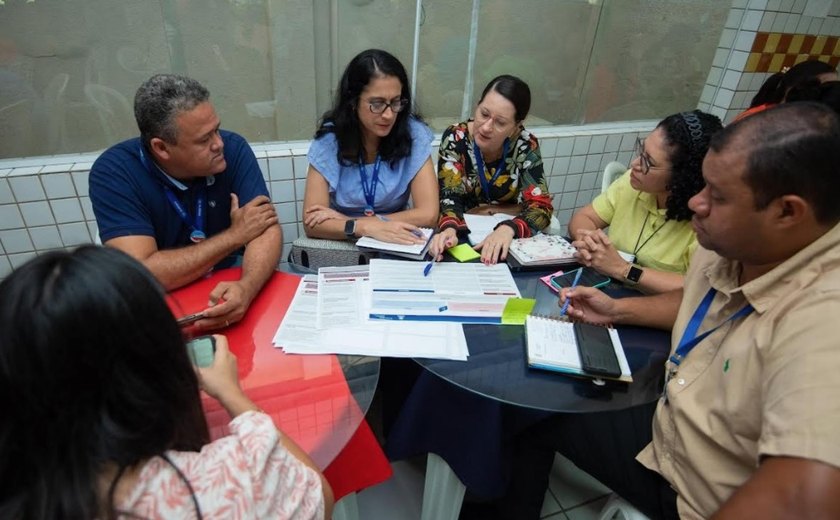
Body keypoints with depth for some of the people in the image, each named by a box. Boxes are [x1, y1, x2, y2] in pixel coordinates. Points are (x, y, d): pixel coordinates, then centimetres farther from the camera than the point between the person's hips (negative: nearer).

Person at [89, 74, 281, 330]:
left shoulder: (233, 149, -12)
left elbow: (268, 229, -18)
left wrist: (246, 287, -38)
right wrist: (235, 235, -21)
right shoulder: (114, 172, -19)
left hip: (227, 287, 2)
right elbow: (142, 275, -26)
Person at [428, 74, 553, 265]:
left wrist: (507, 229, -35)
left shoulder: (526, 146, -12)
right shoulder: (455, 139, -15)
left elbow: (540, 207, -14)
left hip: (506, 236, 2)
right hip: (463, 234, -1)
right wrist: (449, 230, -41)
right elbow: (450, 198, -19)